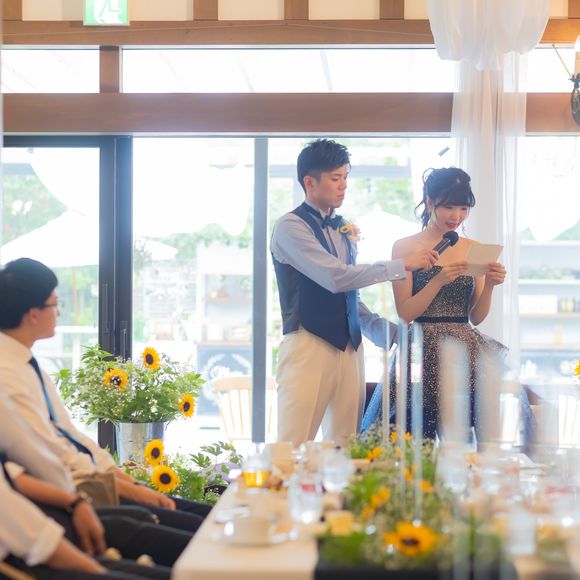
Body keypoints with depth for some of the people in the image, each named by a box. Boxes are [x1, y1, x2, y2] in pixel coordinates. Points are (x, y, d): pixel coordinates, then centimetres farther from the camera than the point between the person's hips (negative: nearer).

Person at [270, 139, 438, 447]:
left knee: (344, 448, 5)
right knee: (294, 450, -8)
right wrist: (402, 265, -13)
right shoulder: (291, 226, -6)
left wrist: (382, 329, 9)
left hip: (350, 347, 7)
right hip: (308, 347, -7)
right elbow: (335, 277, -17)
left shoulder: (344, 230, 15)